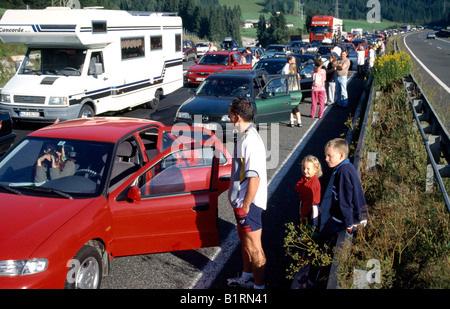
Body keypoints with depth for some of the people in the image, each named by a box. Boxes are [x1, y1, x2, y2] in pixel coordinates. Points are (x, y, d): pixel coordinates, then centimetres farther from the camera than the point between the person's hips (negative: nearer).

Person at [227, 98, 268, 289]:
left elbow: (254, 178, -27)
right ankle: (246, 277, 43)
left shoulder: (250, 141, -25)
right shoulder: (243, 136, 7)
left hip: (250, 203, -10)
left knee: (253, 247, 2)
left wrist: (245, 207, -23)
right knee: (244, 240, 24)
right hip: (241, 200, 11)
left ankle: (259, 285, 17)